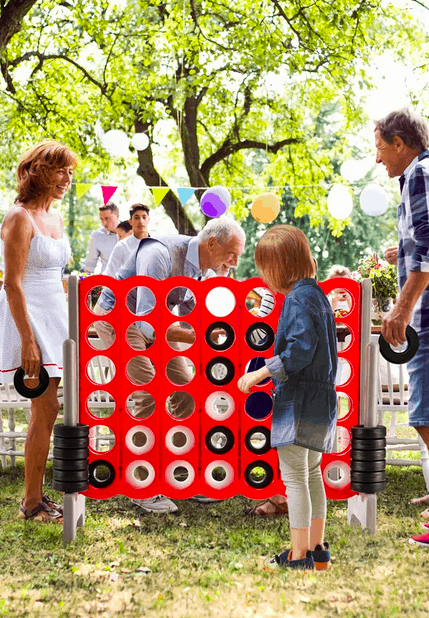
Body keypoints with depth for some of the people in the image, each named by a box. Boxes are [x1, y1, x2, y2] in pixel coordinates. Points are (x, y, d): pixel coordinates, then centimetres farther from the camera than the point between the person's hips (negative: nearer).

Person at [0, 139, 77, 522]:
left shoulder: (54, 218, 13)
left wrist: (65, 327, 19)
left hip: (54, 317, 8)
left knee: (46, 412, 9)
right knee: (46, 411, -8)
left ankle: (37, 495, 16)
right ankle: (32, 503, 1)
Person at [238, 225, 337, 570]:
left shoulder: (299, 299, -15)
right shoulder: (318, 295, 13)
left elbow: (301, 349, -25)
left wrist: (259, 374, -20)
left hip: (299, 401, -10)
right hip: (321, 398, 10)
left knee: (294, 476, -5)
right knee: (311, 473, 18)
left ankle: (300, 557, -4)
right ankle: (317, 549, 27)